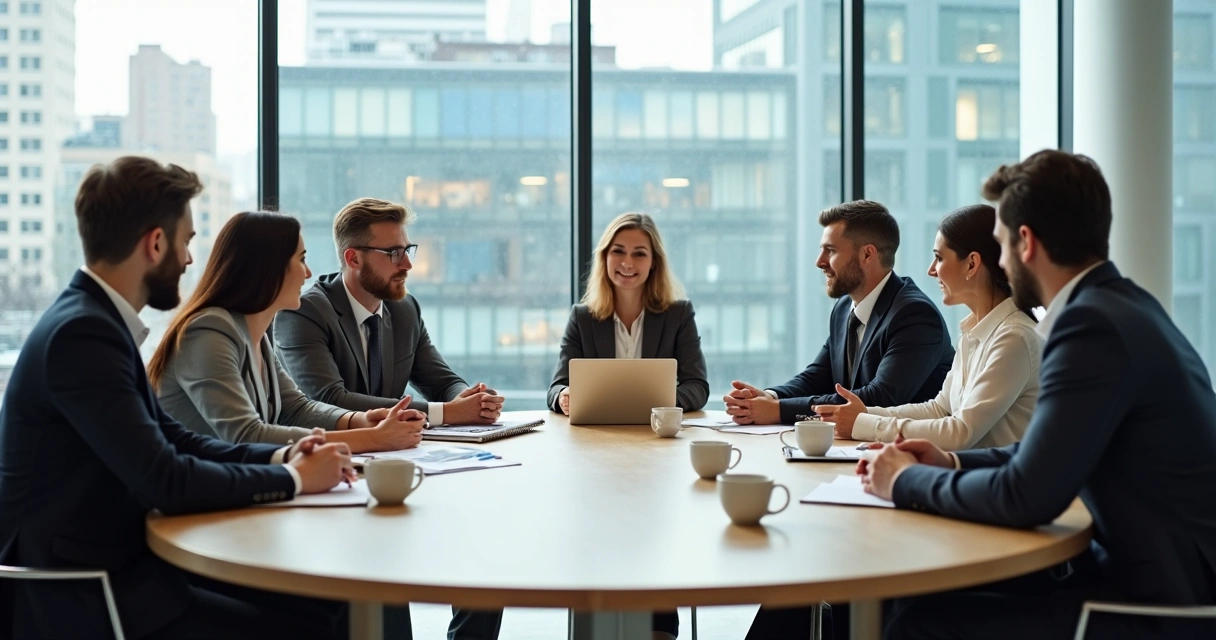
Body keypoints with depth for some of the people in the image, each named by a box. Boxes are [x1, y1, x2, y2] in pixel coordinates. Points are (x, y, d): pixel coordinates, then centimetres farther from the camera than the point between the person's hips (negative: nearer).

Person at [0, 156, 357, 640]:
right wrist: (294, 478, -11)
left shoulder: (95, 318, 9)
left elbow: (171, 439, 13)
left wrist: (281, 457, 0)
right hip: (79, 597, -9)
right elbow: (166, 481, -23)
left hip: (119, 563, 9)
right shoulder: (81, 333, -20)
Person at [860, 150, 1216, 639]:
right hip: (1145, 570, 9)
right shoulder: (1120, 305, 9)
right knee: (933, 592, 8)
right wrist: (951, 463, 9)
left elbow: (1026, 499, -23)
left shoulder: (1094, 322, -21)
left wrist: (907, 480, -8)